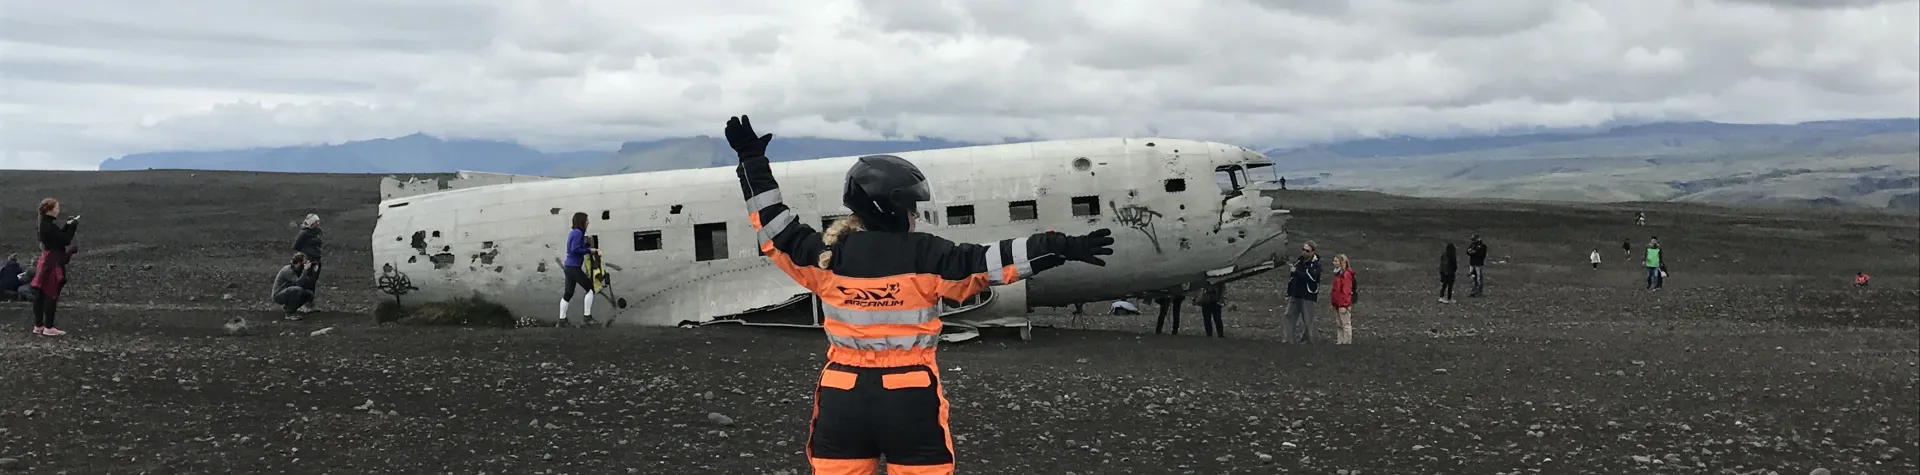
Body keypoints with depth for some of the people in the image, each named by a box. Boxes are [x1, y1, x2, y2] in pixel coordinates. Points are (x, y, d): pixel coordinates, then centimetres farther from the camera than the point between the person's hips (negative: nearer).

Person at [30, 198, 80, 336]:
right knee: (52, 295, -4)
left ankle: (38, 325, 18)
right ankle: (48, 327, 0)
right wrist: (72, 226, -10)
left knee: (40, 295, 12)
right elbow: (65, 240, -19)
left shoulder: (45, 224, 9)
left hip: (46, 261, 10)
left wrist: (68, 225, 5)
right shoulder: (50, 226, -21)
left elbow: (59, 236, 14)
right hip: (53, 263, -10)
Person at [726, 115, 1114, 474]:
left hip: (842, 401, 3)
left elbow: (777, 228, 10)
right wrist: (1063, 248, -12)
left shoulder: (827, 256, -1)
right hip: (910, 402, -3)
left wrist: (753, 164, 18)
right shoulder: (924, 255, -9)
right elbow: (989, 262, -12)